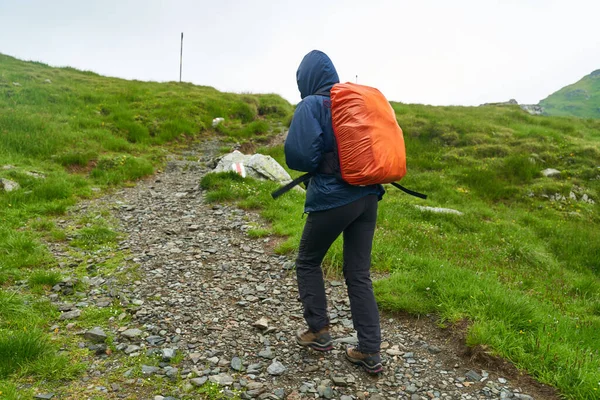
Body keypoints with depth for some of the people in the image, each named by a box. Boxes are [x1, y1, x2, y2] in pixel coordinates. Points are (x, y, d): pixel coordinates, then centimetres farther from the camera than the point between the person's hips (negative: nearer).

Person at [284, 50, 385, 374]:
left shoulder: (311, 105, -8)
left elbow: (298, 156, -16)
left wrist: (318, 162, 5)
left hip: (332, 198, -6)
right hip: (368, 196, 6)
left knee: (308, 262, 17)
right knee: (359, 273, 12)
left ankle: (318, 331, 24)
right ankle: (370, 352, 15)